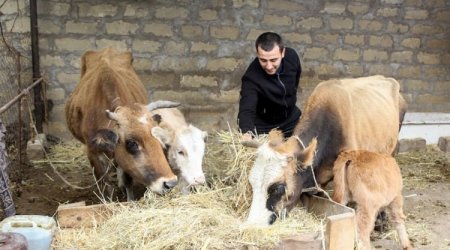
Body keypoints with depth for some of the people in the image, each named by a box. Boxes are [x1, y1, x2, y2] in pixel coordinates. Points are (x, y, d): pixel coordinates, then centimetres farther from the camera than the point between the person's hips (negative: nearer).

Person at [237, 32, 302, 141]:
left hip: (291, 120, 5)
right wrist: (247, 133, -65)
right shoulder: (251, 77, -35)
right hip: (263, 127, -4)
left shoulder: (292, 56, -21)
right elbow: (247, 110, -46)